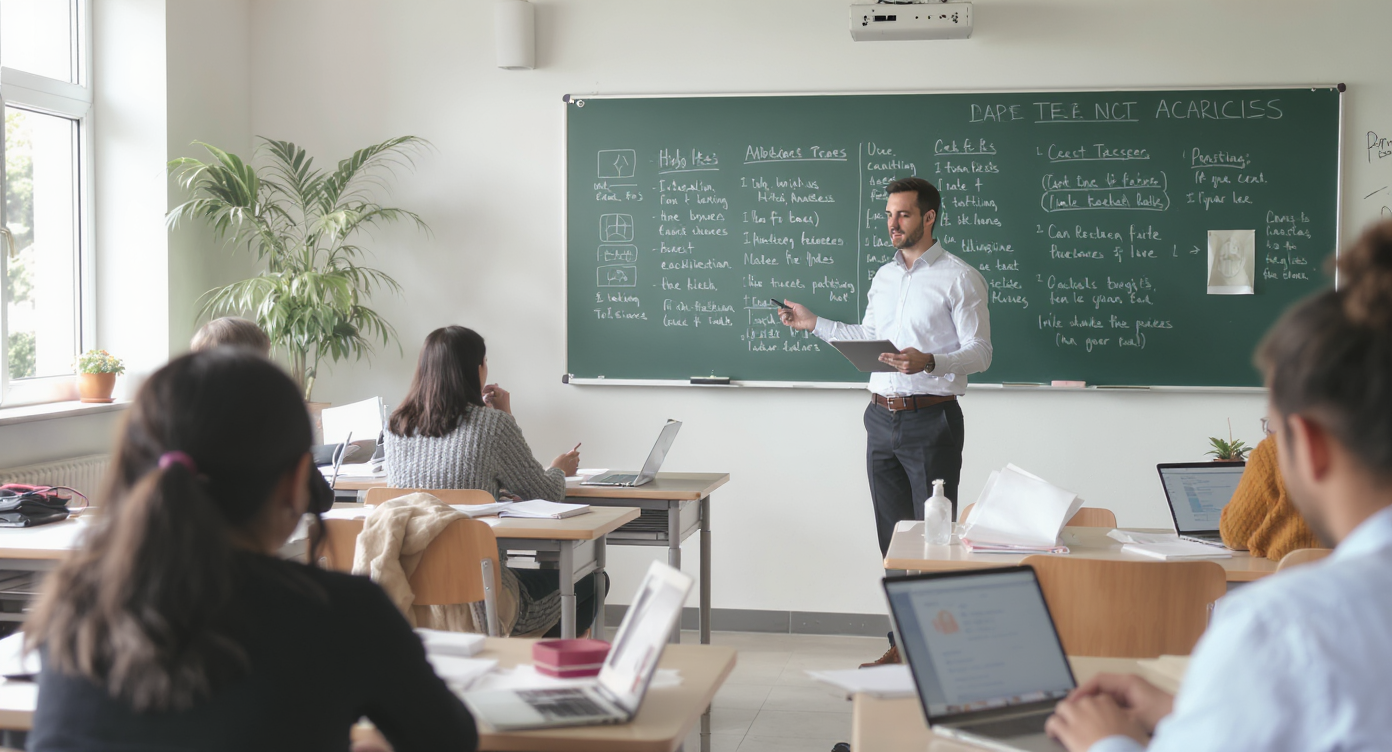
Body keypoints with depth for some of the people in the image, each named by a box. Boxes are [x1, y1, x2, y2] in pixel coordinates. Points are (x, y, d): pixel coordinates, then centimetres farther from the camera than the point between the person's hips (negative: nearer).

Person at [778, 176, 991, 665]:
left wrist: (927, 362, -26)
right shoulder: (884, 276, 15)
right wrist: (813, 323, 18)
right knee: (893, 537, 10)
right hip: (882, 418, 7)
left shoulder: (959, 278, -6)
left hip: (930, 419, -7)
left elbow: (979, 353, -11)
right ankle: (902, 644, 19)